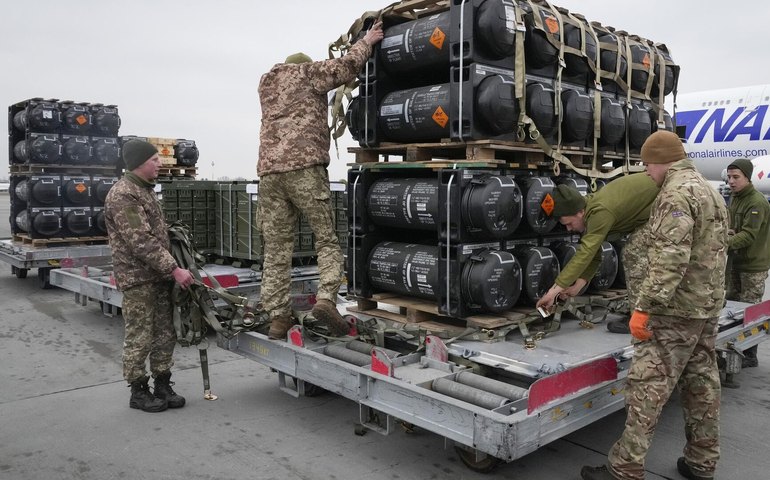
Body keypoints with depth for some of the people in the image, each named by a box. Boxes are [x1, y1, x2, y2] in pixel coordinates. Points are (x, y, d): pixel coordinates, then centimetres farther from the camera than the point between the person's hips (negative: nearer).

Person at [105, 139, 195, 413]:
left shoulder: (145, 190, 16)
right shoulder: (123, 195, -15)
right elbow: (142, 242, -22)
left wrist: (170, 269, 16)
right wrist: (174, 270, -22)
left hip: (159, 276, 9)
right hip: (138, 279, -9)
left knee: (165, 335, 11)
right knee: (140, 339, 1)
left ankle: (163, 386, 21)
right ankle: (138, 392, 14)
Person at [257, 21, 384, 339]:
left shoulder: (266, 83, 30)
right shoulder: (307, 72, 13)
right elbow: (346, 67, 2)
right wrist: (366, 41, 17)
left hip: (269, 171, 5)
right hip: (305, 167, -5)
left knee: (276, 249, 4)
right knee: (327, 240, 1)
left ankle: (277, 317, 1)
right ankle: (326, 298, -17)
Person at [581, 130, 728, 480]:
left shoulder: (675, 193, -16)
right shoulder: (709, 190, 17)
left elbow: (670, 260, -26)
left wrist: (643, 307, -25)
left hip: (677, 309, -10)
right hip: (708, 305, 10)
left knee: (648, 385, -7)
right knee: (702, 383, 14)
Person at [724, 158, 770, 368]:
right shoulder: (734, 198, 11)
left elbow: (749, 235, -25)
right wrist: (725, 232, -5)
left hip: (753, 265, -9)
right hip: (735, 261, 9)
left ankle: (749, 356, 7)